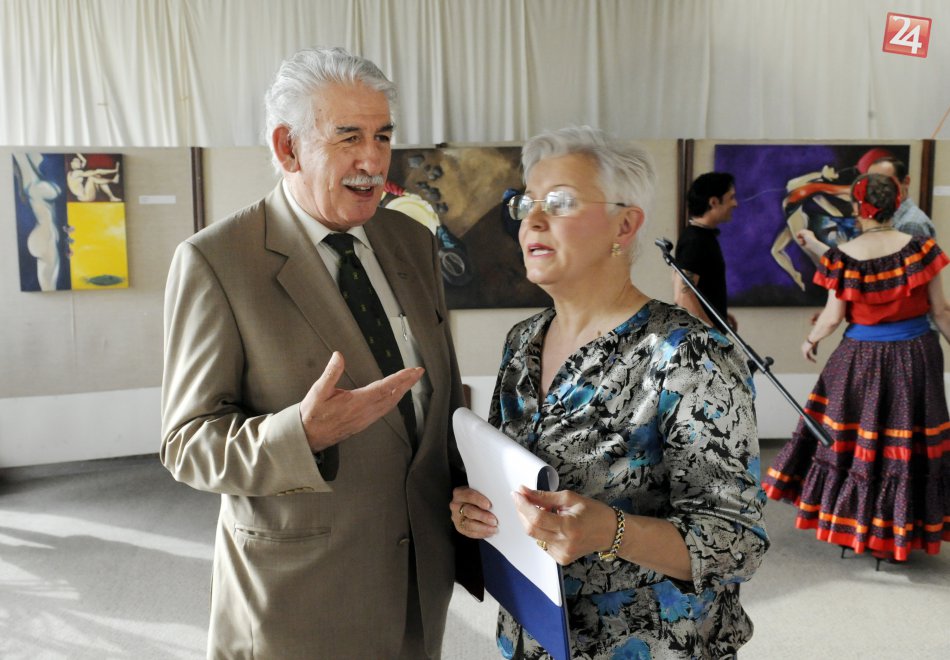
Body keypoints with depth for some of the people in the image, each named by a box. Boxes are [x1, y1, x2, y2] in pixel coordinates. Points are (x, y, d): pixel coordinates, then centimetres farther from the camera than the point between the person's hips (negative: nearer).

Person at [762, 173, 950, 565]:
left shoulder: (844, 256, -11)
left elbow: (833, 316, -7)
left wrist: (811, 340, 12)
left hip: (862, 359, -1)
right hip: (914, 356, 1)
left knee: (851, 439, 15)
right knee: (908, 442, 11)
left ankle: (848, 522, 26)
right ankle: (900, 533, 20)